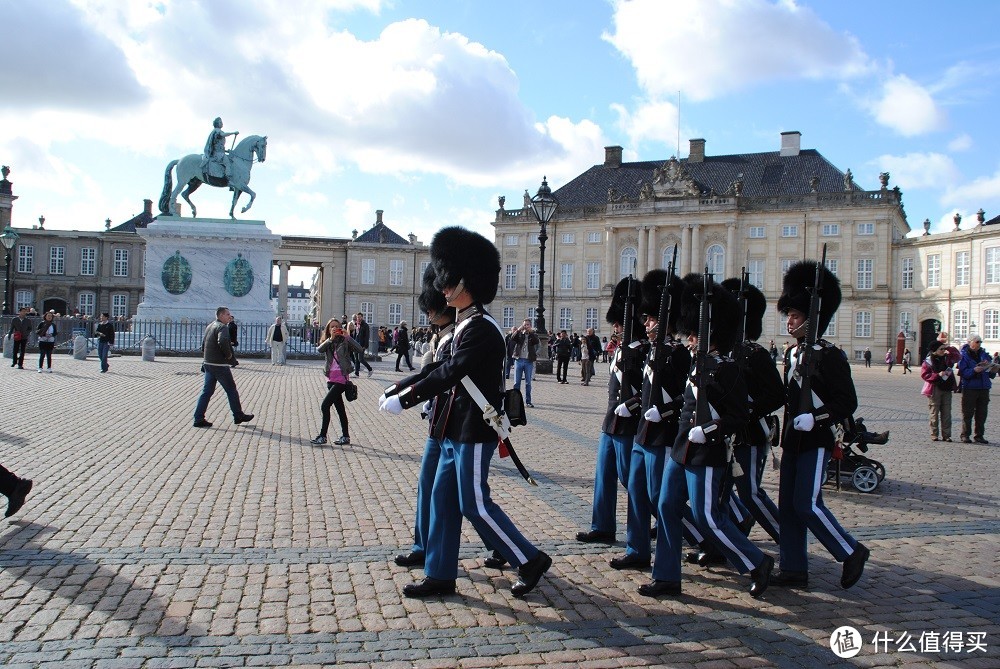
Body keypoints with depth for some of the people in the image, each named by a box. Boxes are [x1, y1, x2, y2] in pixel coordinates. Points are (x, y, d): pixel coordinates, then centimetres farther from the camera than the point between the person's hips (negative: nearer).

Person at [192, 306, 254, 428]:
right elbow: (223, 342, -34)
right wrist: (229, 355, -20)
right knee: (231, 390, 4)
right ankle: (238, 416, 14)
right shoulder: (222, 327, -15)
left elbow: (203, 344, 23)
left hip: (208, 364, 9)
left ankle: (199, 418, 6)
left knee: (207, 391, 9)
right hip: (220, 365, -9)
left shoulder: (210, 326, 16)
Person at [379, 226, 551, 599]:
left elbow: (448, 374, -22)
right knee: (443, 499, 12)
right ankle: (440, 576, 21)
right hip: (457, 429, 10)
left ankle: (530, 561, 11)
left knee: (474, 504, -2)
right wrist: (395, 393, 11)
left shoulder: (482, 329, -19)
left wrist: (403, 401, -17)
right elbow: (444, 370, 16)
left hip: (474, 432, -10)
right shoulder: (467, 325, 13)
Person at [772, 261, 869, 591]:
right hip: (793, 441, 8)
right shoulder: (792, 354, 11)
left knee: (807, 504, -9)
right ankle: (795, 570, 16)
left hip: (816, 441, -8)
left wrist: (815, 418, -26)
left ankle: (852, 552, 11)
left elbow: (847, 402, -14)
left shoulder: (829, 356, -12)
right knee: (788, 506, 8)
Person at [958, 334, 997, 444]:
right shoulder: (963, 355, -3)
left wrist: (993, 371, -7)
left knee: (982, 414, 8)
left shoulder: (984, 354, 12)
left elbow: (990, 374, 15)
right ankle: (965, 435, 6)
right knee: (967, 413, -1)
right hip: (969, 388, -5)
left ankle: (979, 435, 16)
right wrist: (974, 370, -28)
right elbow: (963, 372, -12)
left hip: (984, 388, 5)